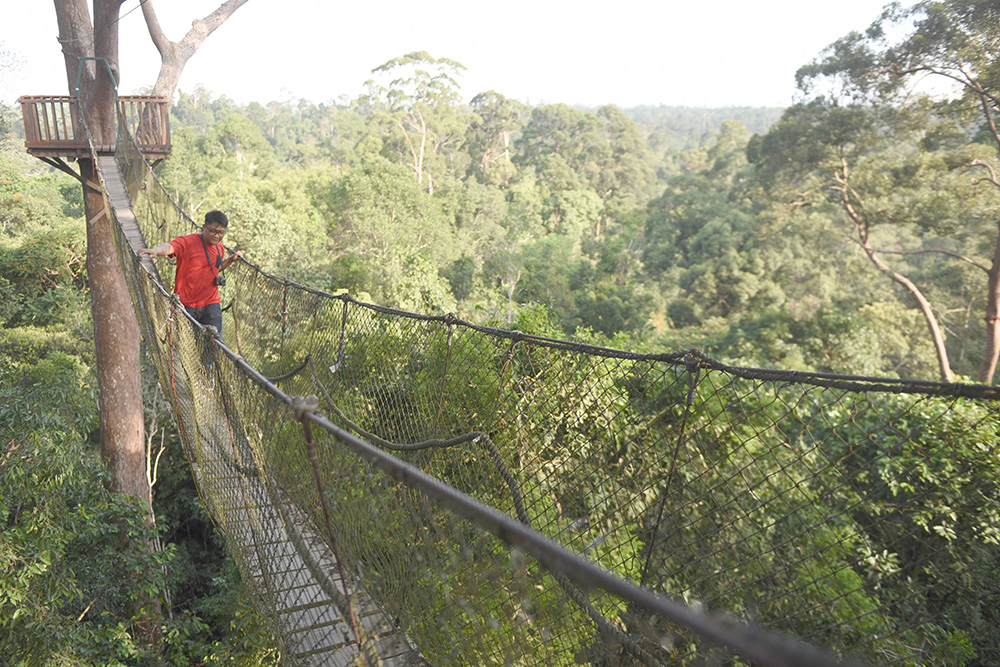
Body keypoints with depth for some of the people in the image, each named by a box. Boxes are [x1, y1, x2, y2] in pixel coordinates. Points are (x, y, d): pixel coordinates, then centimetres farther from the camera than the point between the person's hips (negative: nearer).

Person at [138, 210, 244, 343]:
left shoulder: (220, 248, 9)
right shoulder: (188, 242, -11)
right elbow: (169, 247, -32)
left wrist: (231, 259, 13)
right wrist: (155, 250, -53)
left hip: (210, 305, 4)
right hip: (185, 305, -4)